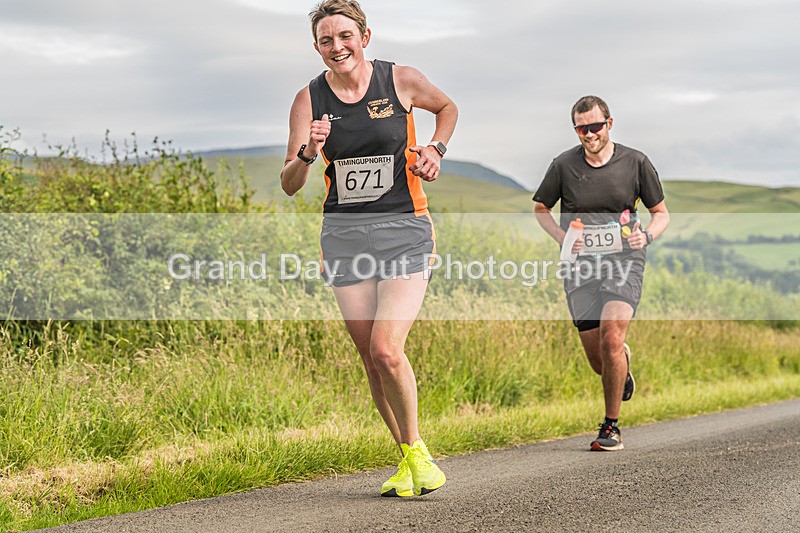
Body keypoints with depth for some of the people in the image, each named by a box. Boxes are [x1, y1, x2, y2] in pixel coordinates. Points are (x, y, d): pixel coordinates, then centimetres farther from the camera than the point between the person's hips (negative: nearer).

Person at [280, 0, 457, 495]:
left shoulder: (402, 80, -3)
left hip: (404, 229, -3)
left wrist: (436, 149, 3)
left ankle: (417, 450, 5)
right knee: (371, 358, 4)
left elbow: (448, 107, 20)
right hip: (344, 233, 3)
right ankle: (408, 460, 20)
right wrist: (308, 153, -22)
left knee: (386, 349, -17)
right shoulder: (310, 98, 0)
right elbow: (290, 185, -2)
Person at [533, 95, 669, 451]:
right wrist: (562, 237, -3)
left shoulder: (636, 163, 0)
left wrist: (646, 236, -11)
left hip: (623, 262, -2)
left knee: (611, 338, -23)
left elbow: (662, 213, 10)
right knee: (598, 361, 2)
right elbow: (540, 208, 15)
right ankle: (624, 362, 43)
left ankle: (611, 426, -8)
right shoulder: (564, 165, 0)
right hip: (580, 266, 2)